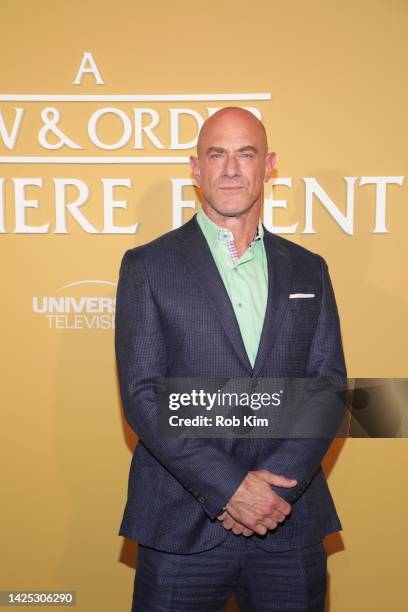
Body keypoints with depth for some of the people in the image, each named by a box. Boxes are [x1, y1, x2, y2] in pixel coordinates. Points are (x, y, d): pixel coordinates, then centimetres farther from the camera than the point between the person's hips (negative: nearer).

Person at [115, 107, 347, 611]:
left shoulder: (308, 270, 8)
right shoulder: (148, 266, -1)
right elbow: (141, 394, -8)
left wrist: (276, 484, -11)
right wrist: (229, 487, -14)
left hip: (291, 520, 3)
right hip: (183, 523, -2)